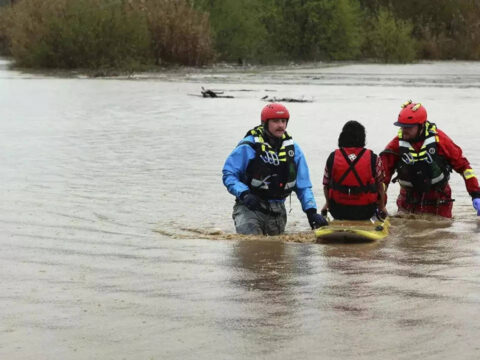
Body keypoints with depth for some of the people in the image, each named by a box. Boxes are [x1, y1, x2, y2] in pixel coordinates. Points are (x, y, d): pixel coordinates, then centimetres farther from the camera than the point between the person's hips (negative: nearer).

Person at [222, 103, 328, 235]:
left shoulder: (293, 149, 6)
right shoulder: (248, 146, -9)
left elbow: (303, 185, 9)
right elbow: (228, 175, -7)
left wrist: (311, 211, -4)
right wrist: (244, 194, -24)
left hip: (278, 211, 5)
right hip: (249, 208, -5)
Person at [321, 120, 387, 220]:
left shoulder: (332, 158, -6)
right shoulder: (373, 158, -9)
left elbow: (326, 185, 3)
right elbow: (379, 185, 0)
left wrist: (328, 204, 24)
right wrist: (382, 207, 18)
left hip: (338, 212, 1)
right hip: (365, 213, -1)